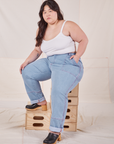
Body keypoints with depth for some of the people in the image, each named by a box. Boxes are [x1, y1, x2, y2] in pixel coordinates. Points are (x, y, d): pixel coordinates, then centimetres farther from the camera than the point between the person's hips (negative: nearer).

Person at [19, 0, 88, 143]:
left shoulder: (68, 26, -5)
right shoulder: (41, 30, 13)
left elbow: (84, 39, 0)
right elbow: (37, 50, 18)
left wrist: (77, 56, -11)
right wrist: (27, 61, 2)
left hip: (68, 64, -7)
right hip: (49, 62, 7)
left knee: (58, 91, -29)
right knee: (27, 72, -9)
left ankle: (56, 131, -23)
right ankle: (40, 102, 9)